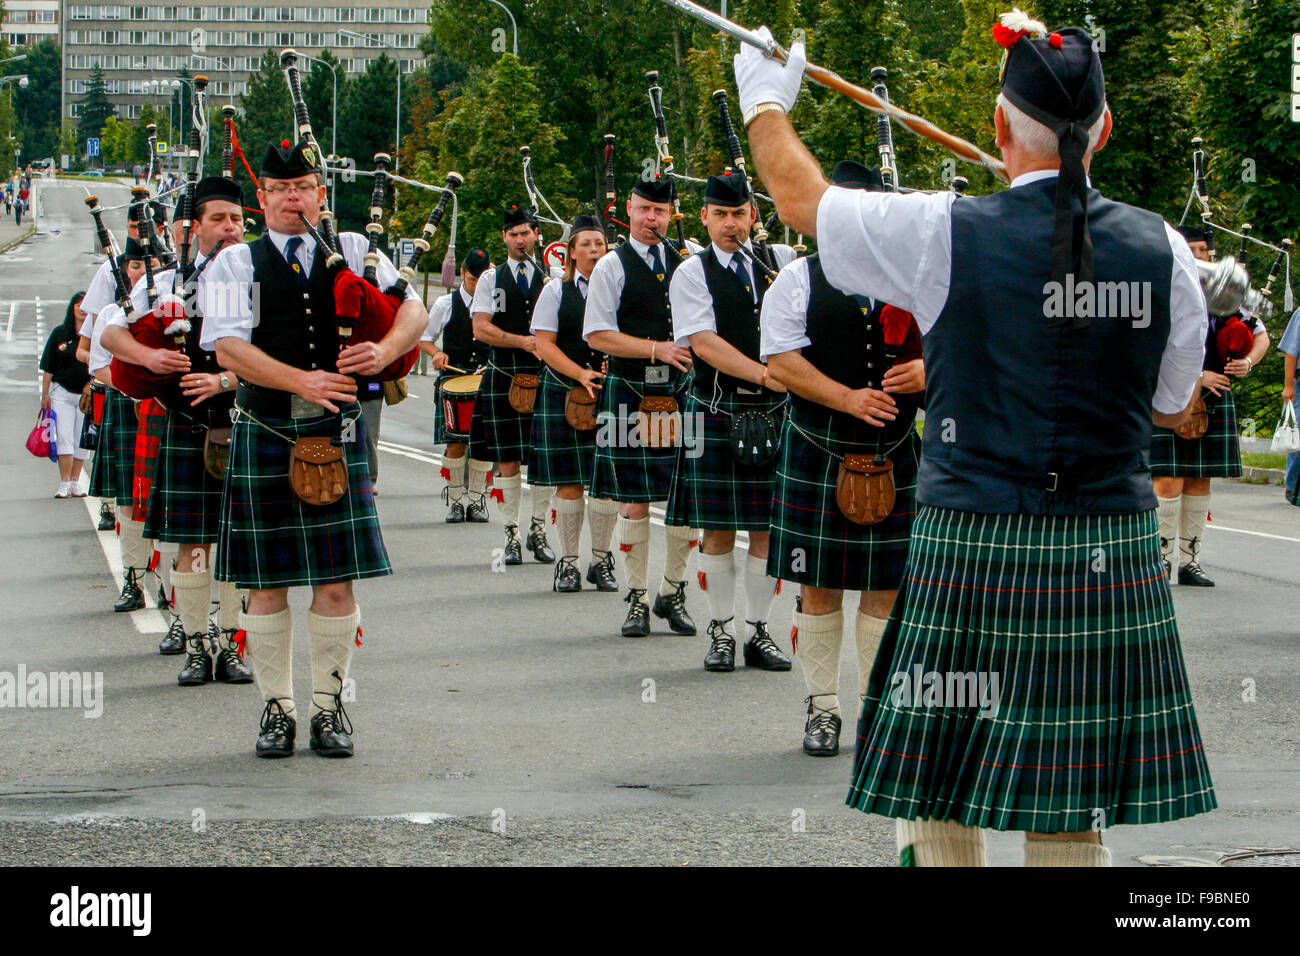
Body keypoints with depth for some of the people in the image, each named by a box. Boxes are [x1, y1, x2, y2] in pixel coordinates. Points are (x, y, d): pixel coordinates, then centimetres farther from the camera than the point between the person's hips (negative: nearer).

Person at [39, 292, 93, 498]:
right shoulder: (59, 333, 3)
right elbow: (48, 367, 6)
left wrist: (92, 384, -11)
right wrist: (45, 394, 4)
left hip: (88, 395, 0)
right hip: (62, 393, 0)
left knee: (82, 440, 4)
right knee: (64, 437, -8)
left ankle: (75, 483, 10)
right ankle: (64, 484, -10)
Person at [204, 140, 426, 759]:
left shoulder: (353, 253, 10)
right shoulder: (235, 265, 2)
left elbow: (413, 308, 3)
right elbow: (229, 347, -11)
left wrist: (386, 349, -18)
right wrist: (302, 380, -23)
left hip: (338, 432, 1)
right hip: (264, 435, -1)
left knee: (337, 581, 1)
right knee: (266, 584, 3)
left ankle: (329, 707, 12)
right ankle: (277, 708, 13)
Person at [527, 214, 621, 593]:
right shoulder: (556, 292, 6)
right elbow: (545, 345, -1)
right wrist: (581, 374, -14)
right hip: (564, 392, -1)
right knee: (569, 483, 0)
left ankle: (601, 561, 11)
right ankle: (568, 563, 7)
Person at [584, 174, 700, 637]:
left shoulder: (684, 264, 11)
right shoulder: (612, 267, 0)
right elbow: (597, 335, -6)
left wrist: (693, 350, -3)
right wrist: (656, 349, -15)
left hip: (680, 390, 3)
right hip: (630, 391, -3)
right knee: (634, 501, -1)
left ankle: (673, 592, 15)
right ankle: (637, 599, 9)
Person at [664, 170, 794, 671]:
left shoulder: (782, 260, 9)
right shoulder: (692, 273, 0)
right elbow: (703, 343, -11)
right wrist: (765, 373, -21)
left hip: (775, 411, 2)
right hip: (717, 412, -2)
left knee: (768, 528, 4)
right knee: (717, 529, 2)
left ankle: (759, 630, 13)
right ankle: (721, 631, 12)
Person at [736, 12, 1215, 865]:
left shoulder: (942, 233, -8)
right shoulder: (1162, 249, -1)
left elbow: (800, 197, 9)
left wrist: (766, 104, 29)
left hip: (974, 552, -3)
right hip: (1113, 561, 3)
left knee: (938, 806, 9)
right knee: (1069, 824, 8)